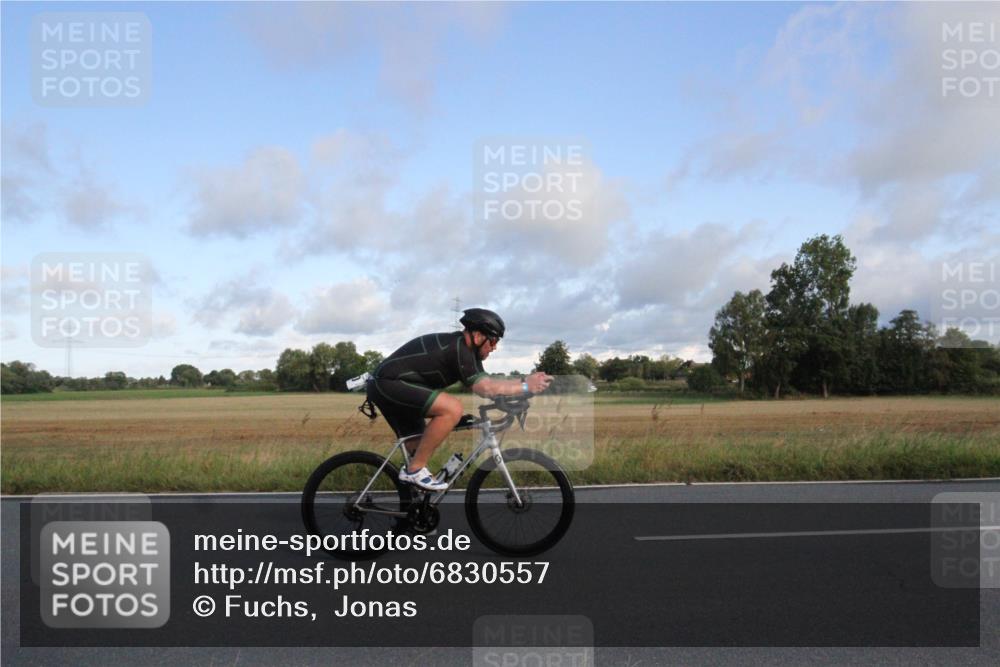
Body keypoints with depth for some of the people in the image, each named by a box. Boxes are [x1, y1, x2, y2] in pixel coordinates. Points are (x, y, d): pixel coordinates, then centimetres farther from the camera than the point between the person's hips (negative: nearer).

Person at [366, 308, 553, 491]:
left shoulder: (459, 345, 11)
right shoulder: (458, 349, -19)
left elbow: (483, 381, 10)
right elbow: (484, 387, -27)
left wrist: (524, 381, 2)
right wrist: (526, 386, -20)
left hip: (383, 386, 11)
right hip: (388, 382, -11)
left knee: (418, 447, 15)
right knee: (453, 408, -22)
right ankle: (415, 470, -14)